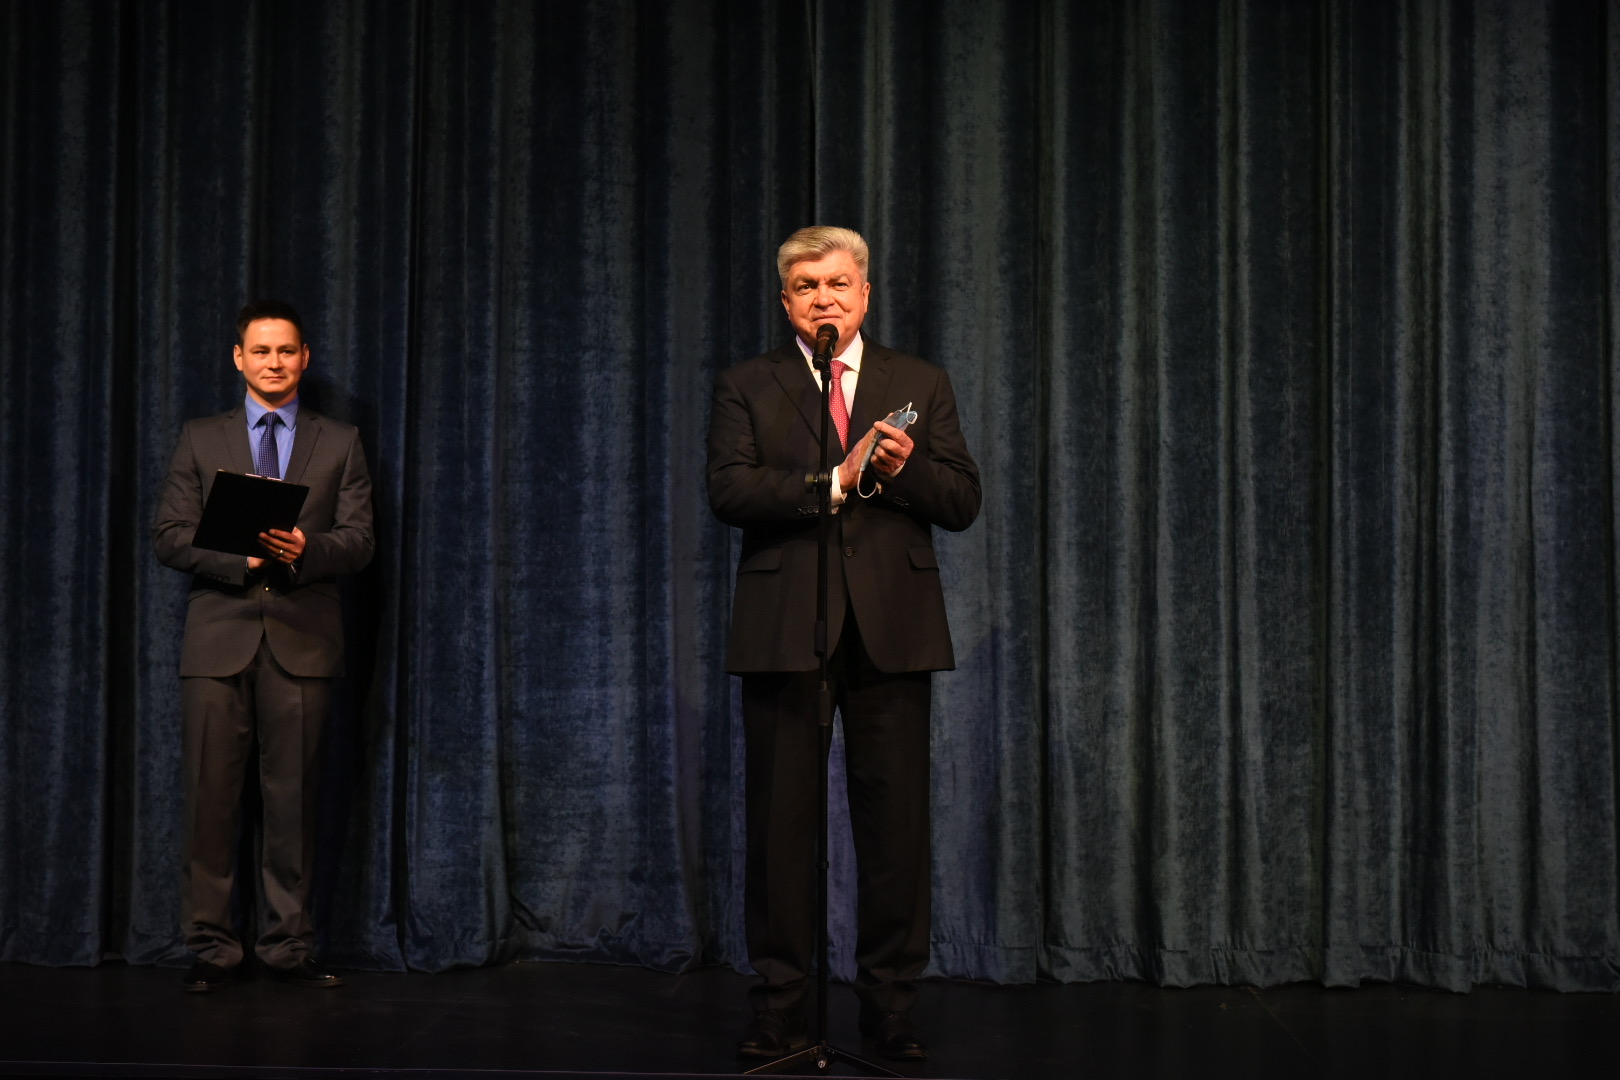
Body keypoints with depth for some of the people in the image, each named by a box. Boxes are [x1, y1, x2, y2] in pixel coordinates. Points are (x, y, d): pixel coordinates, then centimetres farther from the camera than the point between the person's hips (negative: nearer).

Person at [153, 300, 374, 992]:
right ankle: (209, 946, 6)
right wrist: (240, 556, -12)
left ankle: (289, 942, 10)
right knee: (211, 795, -2)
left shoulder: (339, 444, 12)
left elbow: (358, 540, 5)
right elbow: (168, 535, 5)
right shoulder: (201, 440, 12)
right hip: (219, 636, 0)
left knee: (293, 795, 2)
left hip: (302, 639, 0)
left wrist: (305, 548, -16)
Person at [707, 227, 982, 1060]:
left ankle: (890, 1003, 11)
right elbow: (729, 492, -7)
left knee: (895, 819, 1)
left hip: (890, 626, 1)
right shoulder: (746, 387, 9)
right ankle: (779, 1005, 10)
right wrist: (835, 481, -15)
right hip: (784, 630, -1)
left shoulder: (920, 385, 14)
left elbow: (962, 502, 7)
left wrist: (903, 469, -12)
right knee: (780, 819, 1)